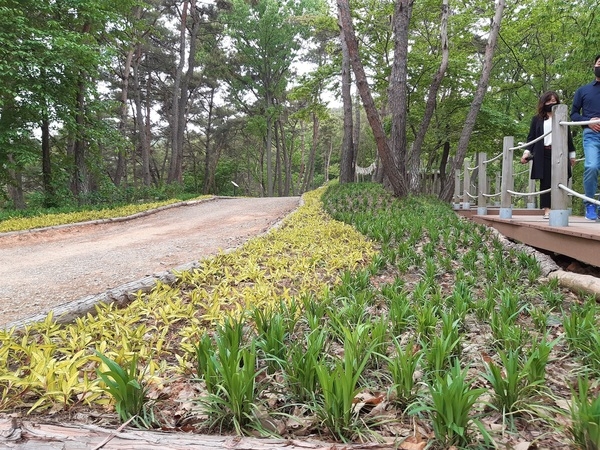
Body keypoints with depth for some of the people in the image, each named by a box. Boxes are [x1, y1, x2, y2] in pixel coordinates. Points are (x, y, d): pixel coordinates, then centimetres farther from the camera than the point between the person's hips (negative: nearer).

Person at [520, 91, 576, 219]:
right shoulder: (537, 119, 12)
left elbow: (568, 136, 16)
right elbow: (531, 137, 8)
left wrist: (572, 154, 14)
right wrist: (527, 152, -4)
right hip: (543, 155, -1)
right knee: (545, 182, -2)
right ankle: (547, 209, 0)